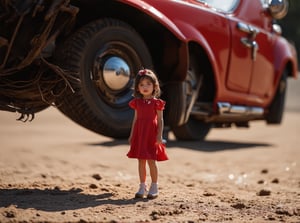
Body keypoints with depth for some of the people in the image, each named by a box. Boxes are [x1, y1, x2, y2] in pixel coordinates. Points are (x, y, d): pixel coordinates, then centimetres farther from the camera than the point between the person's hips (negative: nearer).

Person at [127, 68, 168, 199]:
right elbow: (135, 119, 14)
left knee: (151, 161, -4)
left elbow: (160, 120, -4)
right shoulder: (137, 102, 9)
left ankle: (154, 188, 7)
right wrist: (131, 135, 11)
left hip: (152, 134, -4)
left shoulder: (156, 102, -3)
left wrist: (159, 135, -12)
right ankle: (142, 187, 15)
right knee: (141, 161, 7)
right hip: (139, 134, 4)